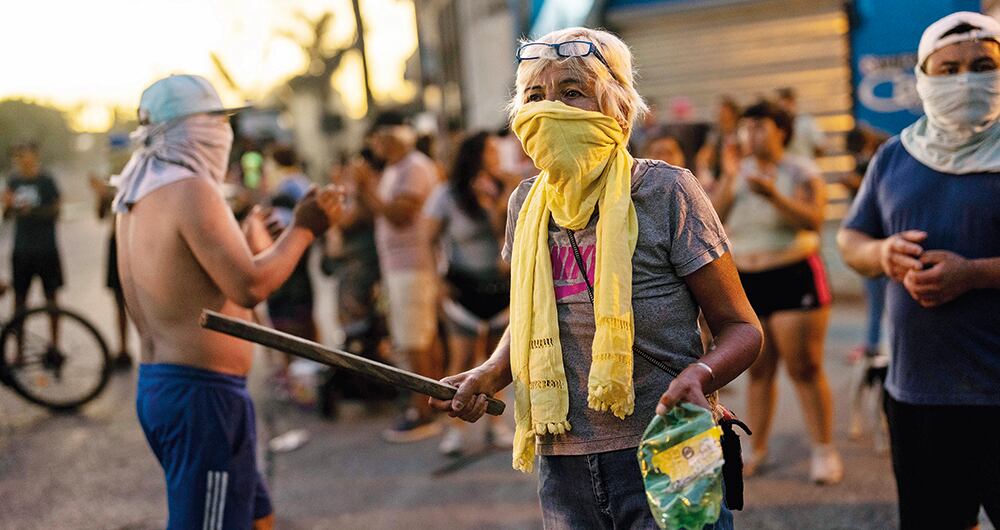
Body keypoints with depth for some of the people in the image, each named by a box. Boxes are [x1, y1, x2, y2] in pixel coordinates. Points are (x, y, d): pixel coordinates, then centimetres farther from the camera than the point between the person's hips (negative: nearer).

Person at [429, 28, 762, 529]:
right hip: (564, 470, 5)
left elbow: (741, 328, -7)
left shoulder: (665, 191, -10)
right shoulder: (527, 205, 4)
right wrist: (490, 374, 1)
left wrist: (697, 375, -26)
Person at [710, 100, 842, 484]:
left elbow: (813, 221, -17)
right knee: (758, 371, 7)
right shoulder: (737, 174, 10)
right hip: (745, 282, 4)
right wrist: (727, 184, -13)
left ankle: (824, 451, 0)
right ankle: (756, 450, 14)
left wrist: (774, 196, -29)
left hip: (793, 279, -4)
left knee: (805, 369, -6)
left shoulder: (801, 172, -3)